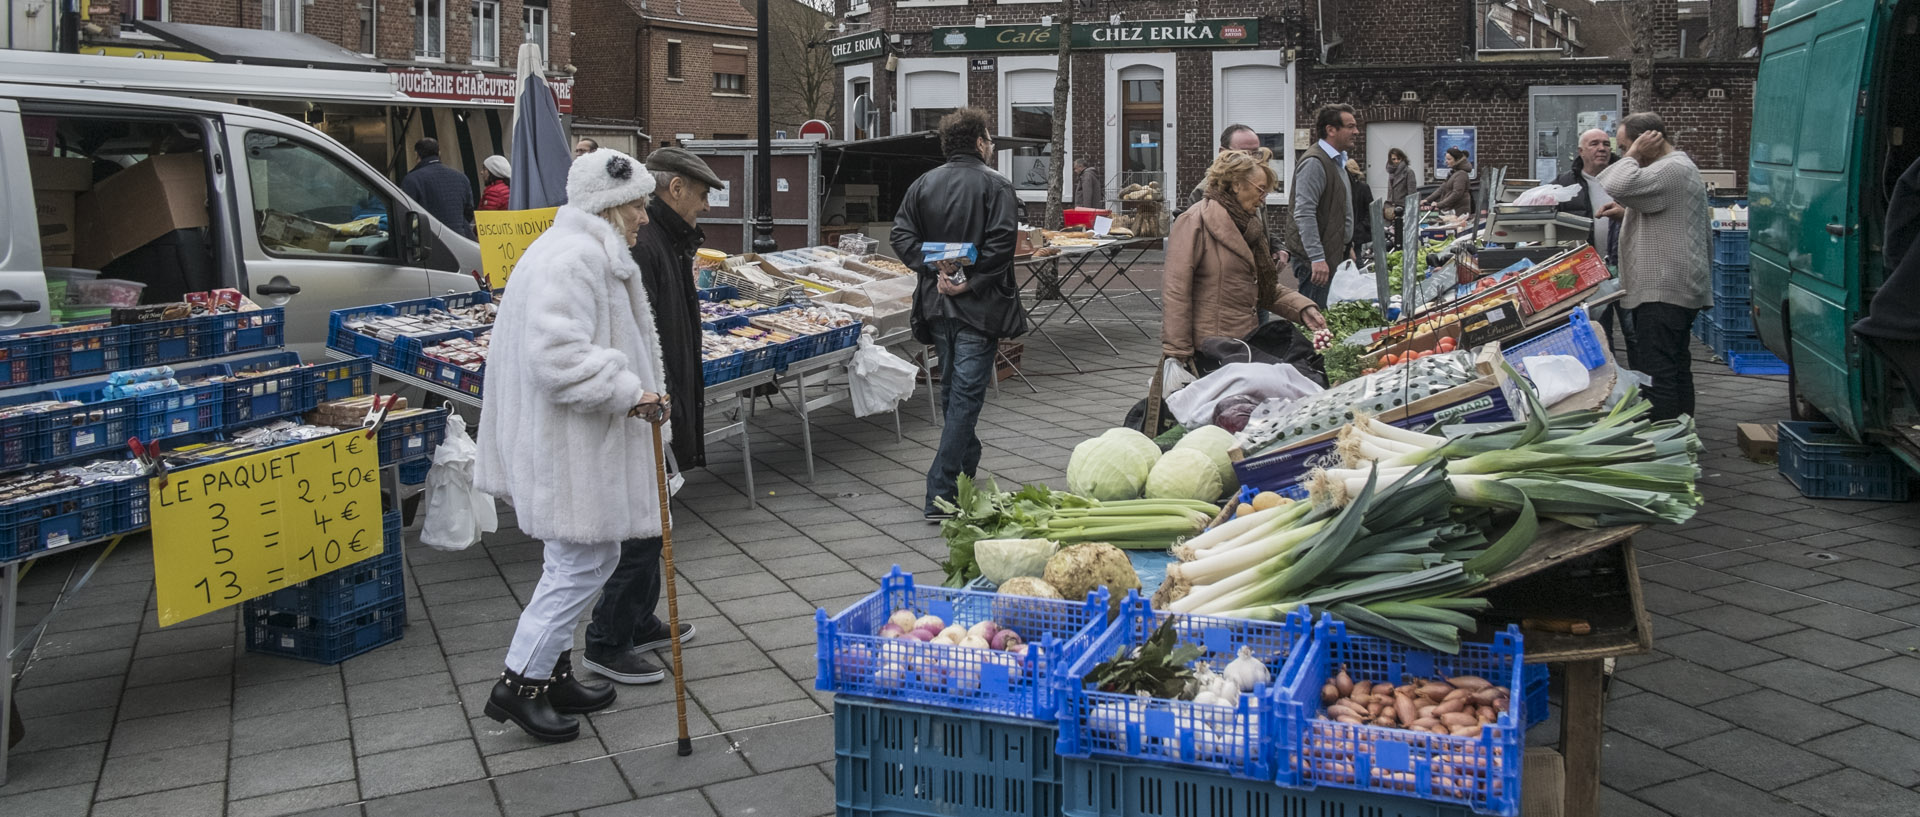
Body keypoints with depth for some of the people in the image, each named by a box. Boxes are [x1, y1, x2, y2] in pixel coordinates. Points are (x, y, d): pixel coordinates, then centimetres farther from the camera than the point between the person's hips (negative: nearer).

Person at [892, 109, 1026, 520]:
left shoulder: (923, 184, 8)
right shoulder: (995, 185, -7)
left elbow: (902, 235, 0)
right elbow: (1000, 244, -19)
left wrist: (934, 269, -7)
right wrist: (970, 282, -15)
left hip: (937, 304, 6)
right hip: (977, 306, -5)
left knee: (952, 390, 21)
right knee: (966, 394, -5)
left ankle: (966, 465, 37)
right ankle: (941, 494, -10)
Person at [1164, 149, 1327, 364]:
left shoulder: (1247, 227, 19)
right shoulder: (1194, 222, -9)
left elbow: (1267, 289, 20)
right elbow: (1175, 291, -15)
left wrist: (1302, 308, 3)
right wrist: (1177, 353, -19)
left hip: (1245, 345, 8)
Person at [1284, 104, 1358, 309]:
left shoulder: (1337, 161, 18)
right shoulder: (1314, 162, -16)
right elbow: (1304, 214, -23)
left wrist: (1346, 247, 26)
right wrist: (1317, 258, -27)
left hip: (1333, 253, 10)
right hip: (1317, 259, -10)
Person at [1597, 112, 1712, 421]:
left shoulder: (1671, 169, -15)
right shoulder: (1680, 166, 21)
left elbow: (1612, 186, -27)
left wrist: (1633, 155, -11)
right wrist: (1627, 213, 19)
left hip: (1662, 291, -11)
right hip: (1682, 290, 11)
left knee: (1656, 373, -12)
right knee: (1677, 368, 15)